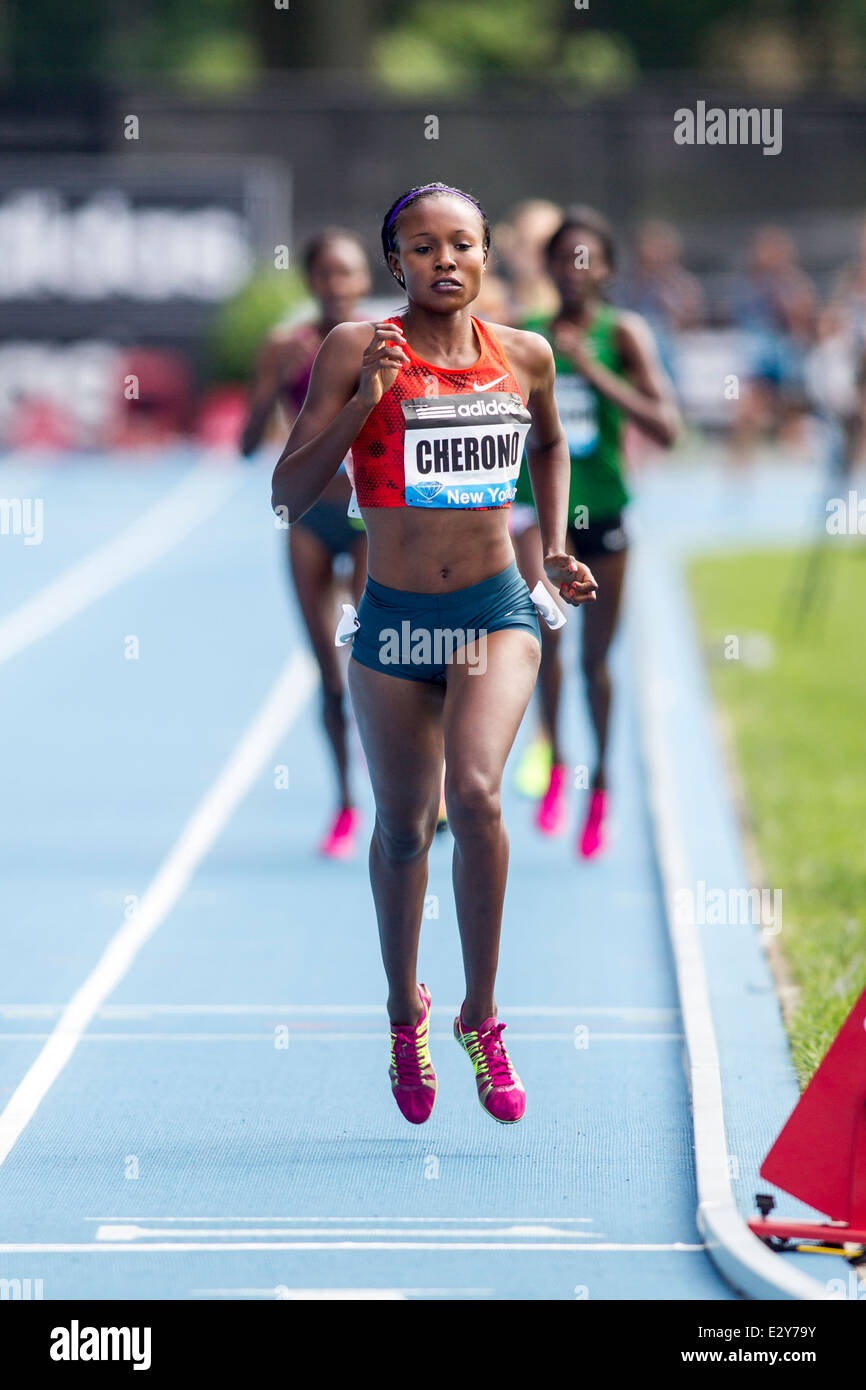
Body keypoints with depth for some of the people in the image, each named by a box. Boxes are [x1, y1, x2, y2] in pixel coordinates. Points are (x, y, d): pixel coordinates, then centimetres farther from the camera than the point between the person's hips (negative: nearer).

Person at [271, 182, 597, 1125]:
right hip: (394, 621, 0)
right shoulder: (356, 351, -8)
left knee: (476, 793, -23)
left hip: (496, 614, 0)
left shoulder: (524, 357, 2)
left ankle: (480, 1014, -8)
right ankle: (404, 1008, 38)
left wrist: (554, 552, 12)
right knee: (403, 827, 12)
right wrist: (363, 401, -21)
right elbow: (287, 493, -10)